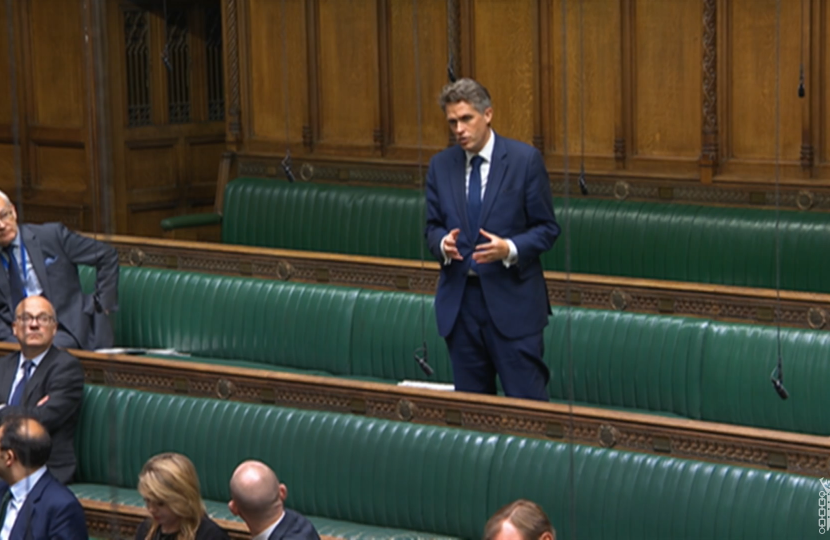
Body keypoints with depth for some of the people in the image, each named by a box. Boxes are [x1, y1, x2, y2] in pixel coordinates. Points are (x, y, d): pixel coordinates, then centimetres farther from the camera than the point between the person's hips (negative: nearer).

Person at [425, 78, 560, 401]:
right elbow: (433, 226, 12)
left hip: (511, 298, -4)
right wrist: (443, 243, -12)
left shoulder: (524, 160, -4)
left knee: (527, 399, -5)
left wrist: (510, 249, -21)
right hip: (458, 299, 4)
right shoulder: (441, 166, 7)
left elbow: (546, 228, -2)